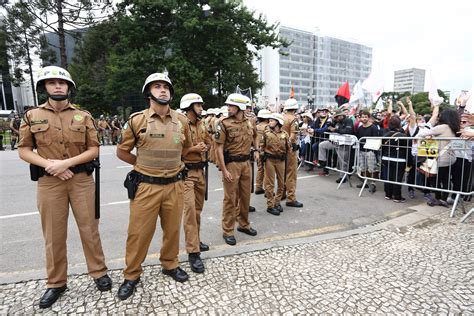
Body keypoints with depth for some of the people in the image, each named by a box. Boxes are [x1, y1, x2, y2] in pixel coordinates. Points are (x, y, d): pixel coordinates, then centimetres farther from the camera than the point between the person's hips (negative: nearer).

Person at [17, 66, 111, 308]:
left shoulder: (83, 116, 3)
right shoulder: (32, 116, 5)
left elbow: (94, 149, 0)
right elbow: (23, 150, 4)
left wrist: (67, 162, -13)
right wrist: (50, 164, -12)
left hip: (82, 179, 0)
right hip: (49, 182, 1)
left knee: (89, 229, 6)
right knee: (54, 234, 10)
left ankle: (99, 272, 23)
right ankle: (56, 283, 27)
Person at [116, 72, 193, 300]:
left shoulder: (181, 120, 2)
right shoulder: (137, 120, -5)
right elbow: (122, 152, 5)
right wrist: (144, 163, 4)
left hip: (175, 185, 3)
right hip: (146, 186, -2)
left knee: (172, 229, 15)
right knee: (139, 232, 7)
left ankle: (170, 265, 39)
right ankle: (132, 275, 29)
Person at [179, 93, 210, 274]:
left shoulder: (201, 124, 11)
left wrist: (204, 147, 3)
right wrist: (193, 149, -20)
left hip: (200, 171, 8)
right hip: (185, 172, -8)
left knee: (198, 208, 16)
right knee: (190, 209, -10)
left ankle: (195, 240, 33)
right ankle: (193, 252, -4)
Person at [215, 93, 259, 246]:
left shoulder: (249, 123, 5)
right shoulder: (224, 123, -12)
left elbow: (254, 137, 26)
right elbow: (219, 148, -14)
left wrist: (257, 150, 11)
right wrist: (224, 170, -18)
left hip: (246, 163, 6)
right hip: (231, 164, -5)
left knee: (245, 196, 15)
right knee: (230, 198, 2)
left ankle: (244, 224, 34)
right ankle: (228, 231, 16)